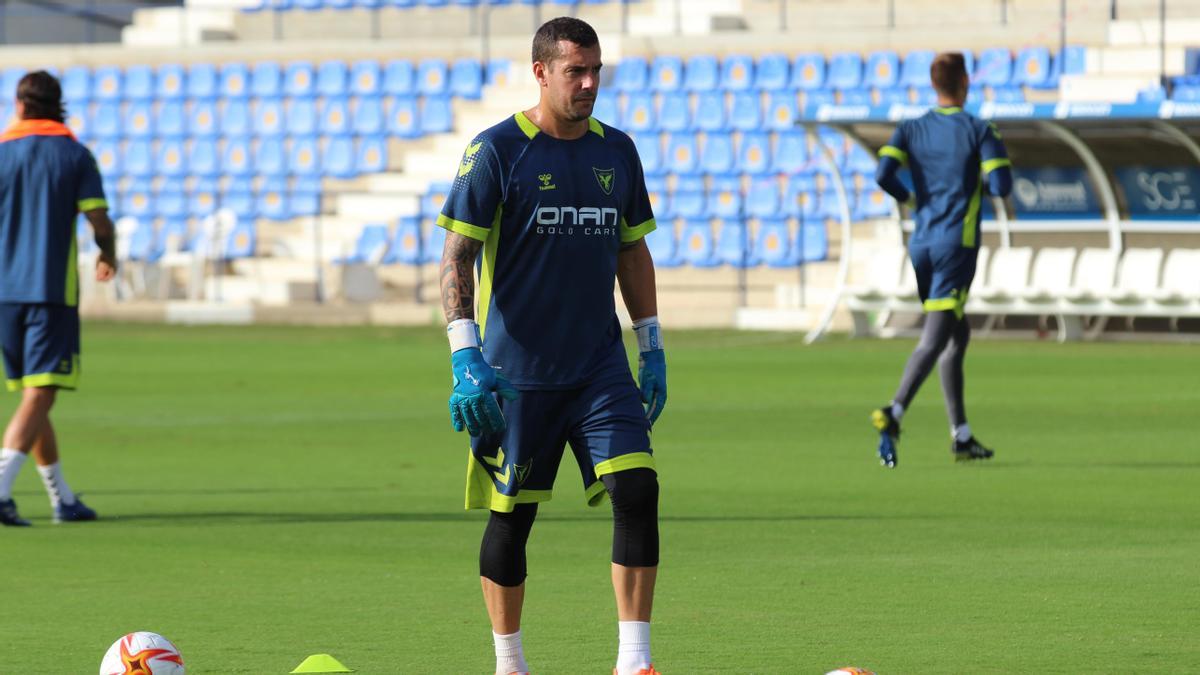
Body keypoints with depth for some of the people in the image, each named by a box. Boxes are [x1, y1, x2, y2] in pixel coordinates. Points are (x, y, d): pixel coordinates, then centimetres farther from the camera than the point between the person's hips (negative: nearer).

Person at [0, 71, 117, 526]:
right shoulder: (75, 155, -2)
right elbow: (99, 221, -6)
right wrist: (108, 256, 15)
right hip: (53, 290, -3)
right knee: (39, 398, -8)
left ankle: (63, 499, 21)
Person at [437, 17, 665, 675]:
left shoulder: (616, 151, 9)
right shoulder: (497, 151, -7)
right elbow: (456, 256, -8)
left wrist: (651, 348, 15)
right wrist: (464, 358, -16)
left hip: (601, 366, 4)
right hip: (515, 371, -4)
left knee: (637, 489, -12)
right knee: (511, 515, 4)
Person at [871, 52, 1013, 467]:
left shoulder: (912, 130, 6)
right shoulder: (979, 131, -5)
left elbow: (883, 175, -8)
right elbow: (1001, 186, -12)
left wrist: (909, 199, 12)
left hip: (921, 244, 6)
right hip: (957, 244, -6)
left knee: (957, 335, 18)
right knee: (935, 337, -13)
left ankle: (961, 436, 18)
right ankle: (893, 414, -34)